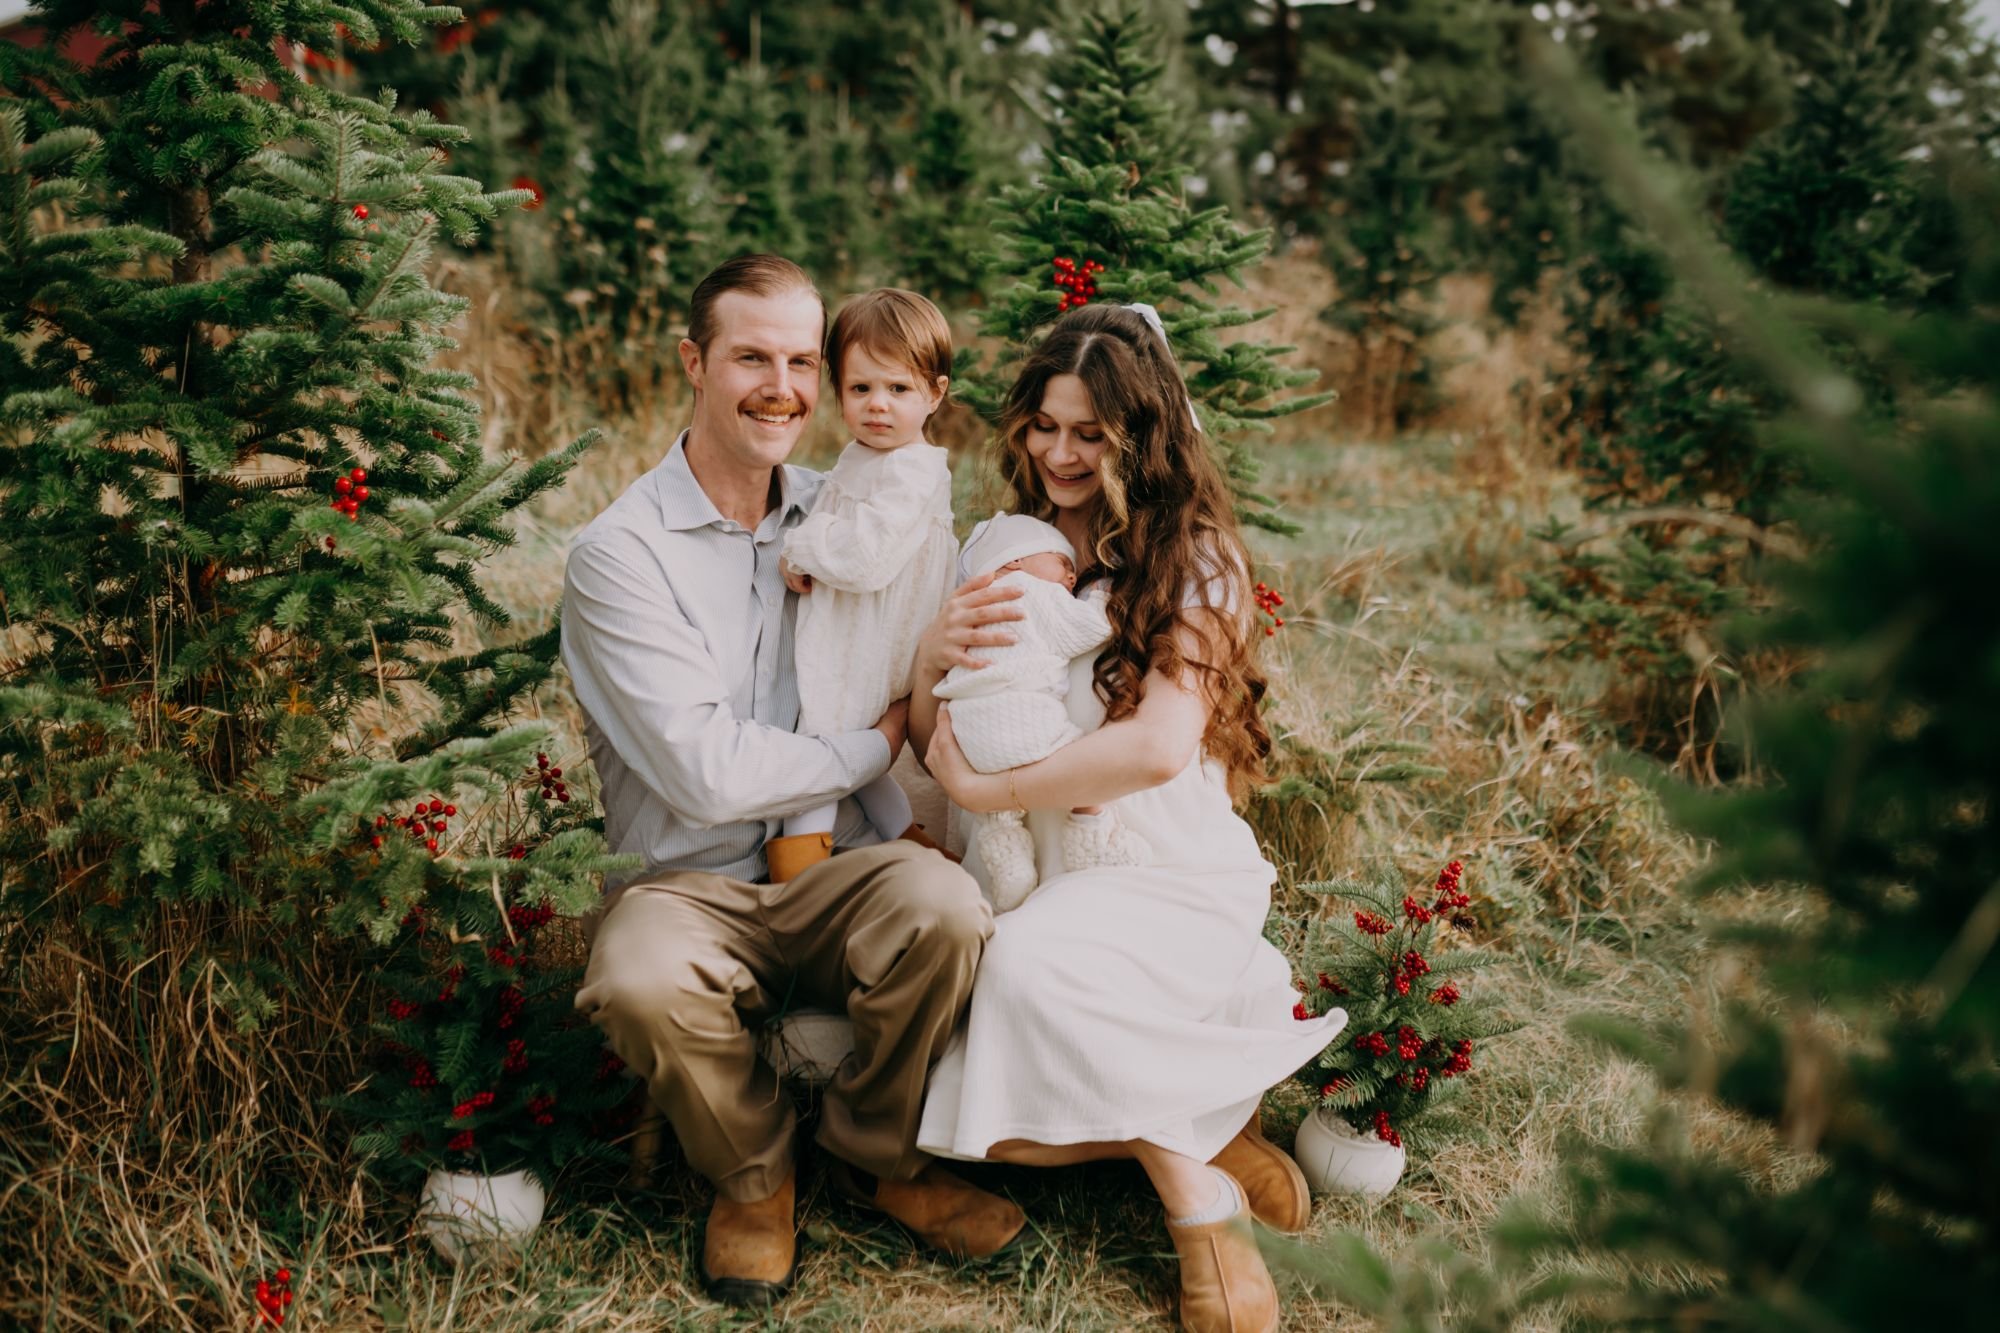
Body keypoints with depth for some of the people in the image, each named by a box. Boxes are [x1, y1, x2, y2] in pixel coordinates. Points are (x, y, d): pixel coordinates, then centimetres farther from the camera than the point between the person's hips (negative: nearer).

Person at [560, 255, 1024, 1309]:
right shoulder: (619, 553, -10)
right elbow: (709, 776, -17)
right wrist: (878, 746, -5)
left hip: (830, 874, 4)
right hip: (689, 884, -3)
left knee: (946, 906, -29)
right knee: (643, 983, -36)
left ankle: (872, 1153, 2)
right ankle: (752, 1175, 0)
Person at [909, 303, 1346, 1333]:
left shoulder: (1191, 558, -6)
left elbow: (1160, 746, -21)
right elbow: (937, 747, 11)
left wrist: (987, 792, -15)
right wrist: (931, 656, -11)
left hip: (1167, 871, -5)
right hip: (1032, 875, 5)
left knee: (1029, 962, -36)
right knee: (963, 1111, -19)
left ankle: (1198, 1192, -14)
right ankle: (1206, 1128, 1)